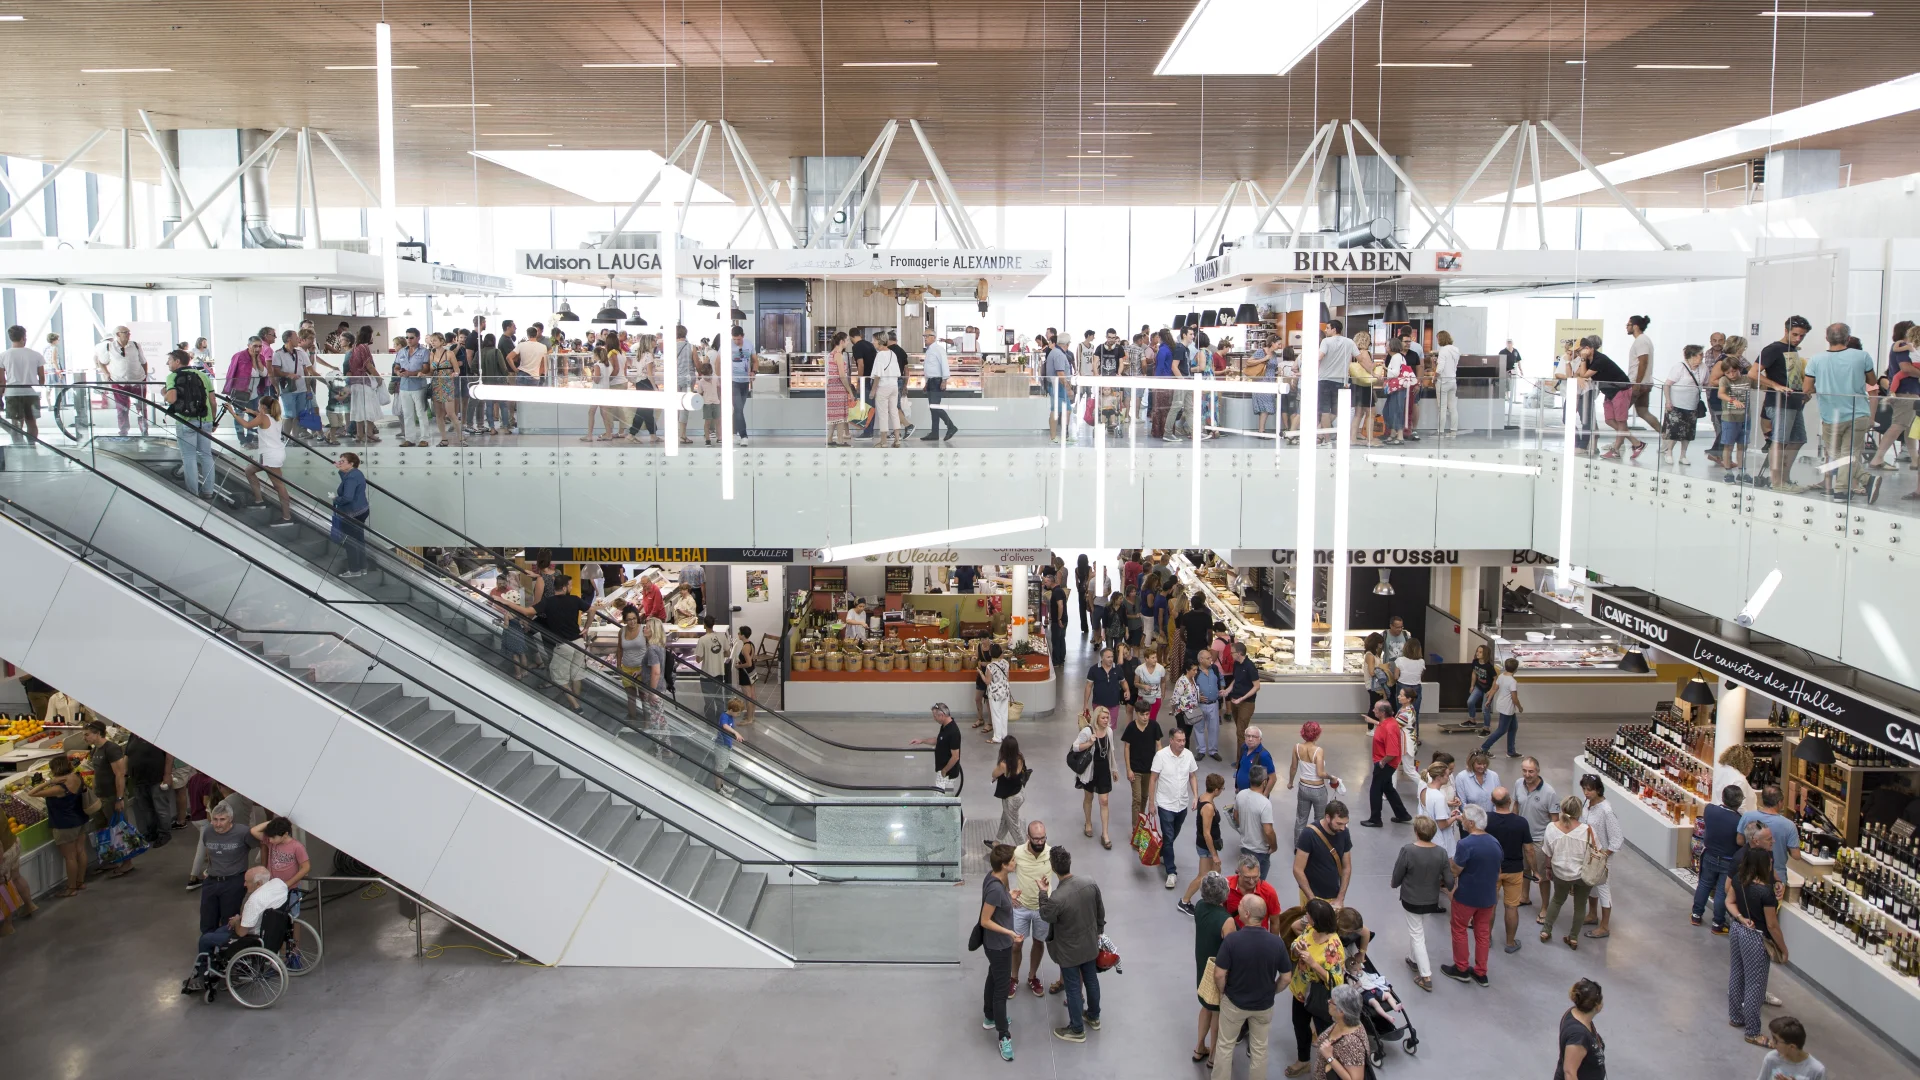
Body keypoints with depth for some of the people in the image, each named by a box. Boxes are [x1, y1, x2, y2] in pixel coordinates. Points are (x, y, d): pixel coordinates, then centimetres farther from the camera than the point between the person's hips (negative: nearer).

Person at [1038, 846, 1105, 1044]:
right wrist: (1098, 931, 16)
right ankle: (1093, 1017, 47)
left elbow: (1047, 917, -12)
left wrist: (1042, 892, -4)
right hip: (1090, 945, 5)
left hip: (1069, 951, -5)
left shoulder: (1057, 898, -34)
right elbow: (1101, 912, -1)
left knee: (1073, 988, 13)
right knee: (1091, 980, 25)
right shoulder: (1090, 884, -17)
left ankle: (1077, 1030, 30)